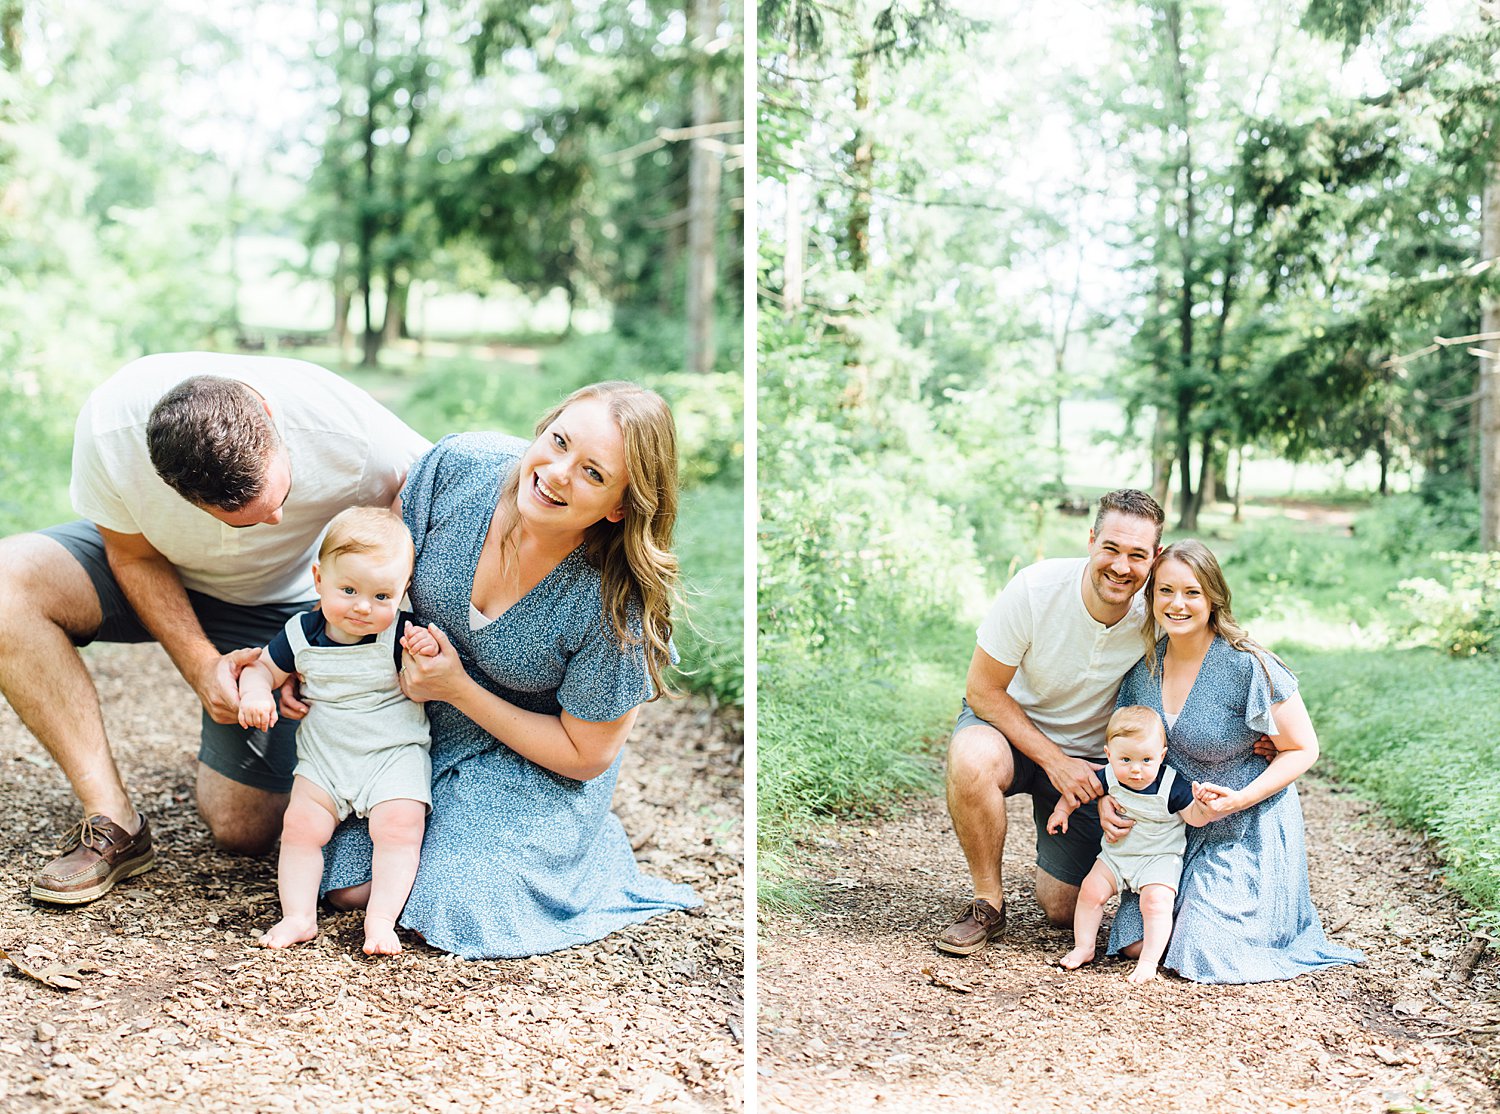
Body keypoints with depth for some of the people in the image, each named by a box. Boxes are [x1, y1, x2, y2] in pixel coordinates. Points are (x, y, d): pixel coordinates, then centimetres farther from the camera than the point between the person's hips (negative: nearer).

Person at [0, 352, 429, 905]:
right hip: (158, 571, 2)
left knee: (243, 828, -11)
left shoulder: (345, 429, -38)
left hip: (274, 598, -1)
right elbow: (133, 554, -16)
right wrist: (200, 664, -27)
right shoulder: (109, 425, -34)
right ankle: (114, 822, -18)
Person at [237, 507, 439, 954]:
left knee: (399, 826, -20)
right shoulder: (302, 633, -3)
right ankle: (298, 915, -1)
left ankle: (381, 918, -14)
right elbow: (263, 667, 10)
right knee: (300, 825, -9)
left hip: (393, 754, -3)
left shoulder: (401, 635, -12)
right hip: (322, 759, 3)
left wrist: (428, 657, -31)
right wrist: (254, 692, -12)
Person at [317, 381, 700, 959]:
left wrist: (459, 689, -25)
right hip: (416, 722, 4)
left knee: (460, 909, -14)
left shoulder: (615, 607, -34)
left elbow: (584, 754, -19)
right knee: (349, 885, 0)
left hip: (532, 761, -3)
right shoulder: (462, 464, -25)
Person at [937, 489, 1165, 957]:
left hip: (1091, 756, 2)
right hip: (1010, 724, -2)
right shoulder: (1035, 588, -26)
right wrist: (1053, 760, -24)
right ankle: (988, 904, -16)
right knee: (972, 759, -39)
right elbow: (983, 690, -17)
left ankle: (1054, 869, 38)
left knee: (1064, 909, 0)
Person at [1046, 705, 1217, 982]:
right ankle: (1083, 948, 9)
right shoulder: (1108, 777, -10)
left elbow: (1194, 818, -14)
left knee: (1156, 902, -22)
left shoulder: (1172, 786, -19)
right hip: (1115, 855, 4)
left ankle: (1148, 961, -13)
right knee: (1090, 890, -5)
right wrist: (1062, 810, 2)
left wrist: (1201, 804, -34)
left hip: (1159, 858, -4)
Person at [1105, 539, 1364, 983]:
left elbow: (1303, 749, -11)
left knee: (1202, 956, -12)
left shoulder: (1249, 666, -19)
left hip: (1247, 833, -5)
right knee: (1135, 943, -4)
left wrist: (1240, 799, -23)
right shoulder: (1145, 664, -3)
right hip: (1174, 830, 5)